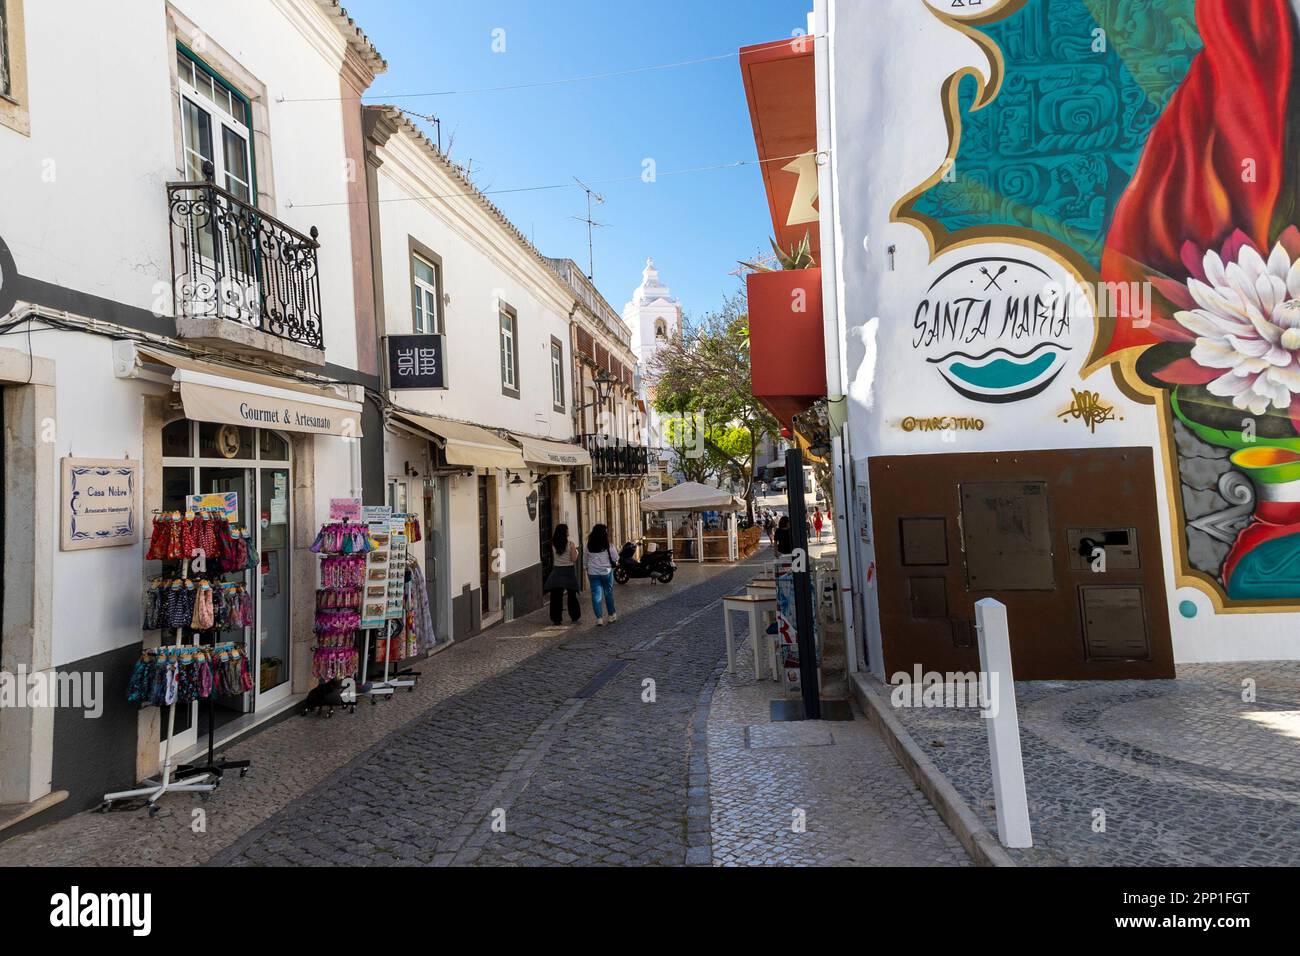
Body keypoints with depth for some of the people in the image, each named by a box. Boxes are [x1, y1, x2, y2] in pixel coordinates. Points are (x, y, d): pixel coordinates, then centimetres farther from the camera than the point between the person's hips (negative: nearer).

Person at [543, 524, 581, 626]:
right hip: (569, 571, -2)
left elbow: (553, 559, 10)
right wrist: (576, 551, 8)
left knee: (556, 596, 5)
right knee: (571, 595, 10)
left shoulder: (553, 544, -1)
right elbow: (574, 559, -10)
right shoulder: (571, 544, -11)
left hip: (557, 571, 2)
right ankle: (574, 618, 17)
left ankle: (556, 619, 4)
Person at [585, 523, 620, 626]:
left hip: (592, 573, 2)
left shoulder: (589, 545, -3)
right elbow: (615, 558, -5)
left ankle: (599, 618, 1)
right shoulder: (608, 546, -11)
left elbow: (587, 558, 7)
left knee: (596, 595, 3)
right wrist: (614, 562, 17)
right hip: (606, 572, -2)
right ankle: (612, 615, 25)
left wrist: (588, 568, 20)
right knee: (608, 594, 13)